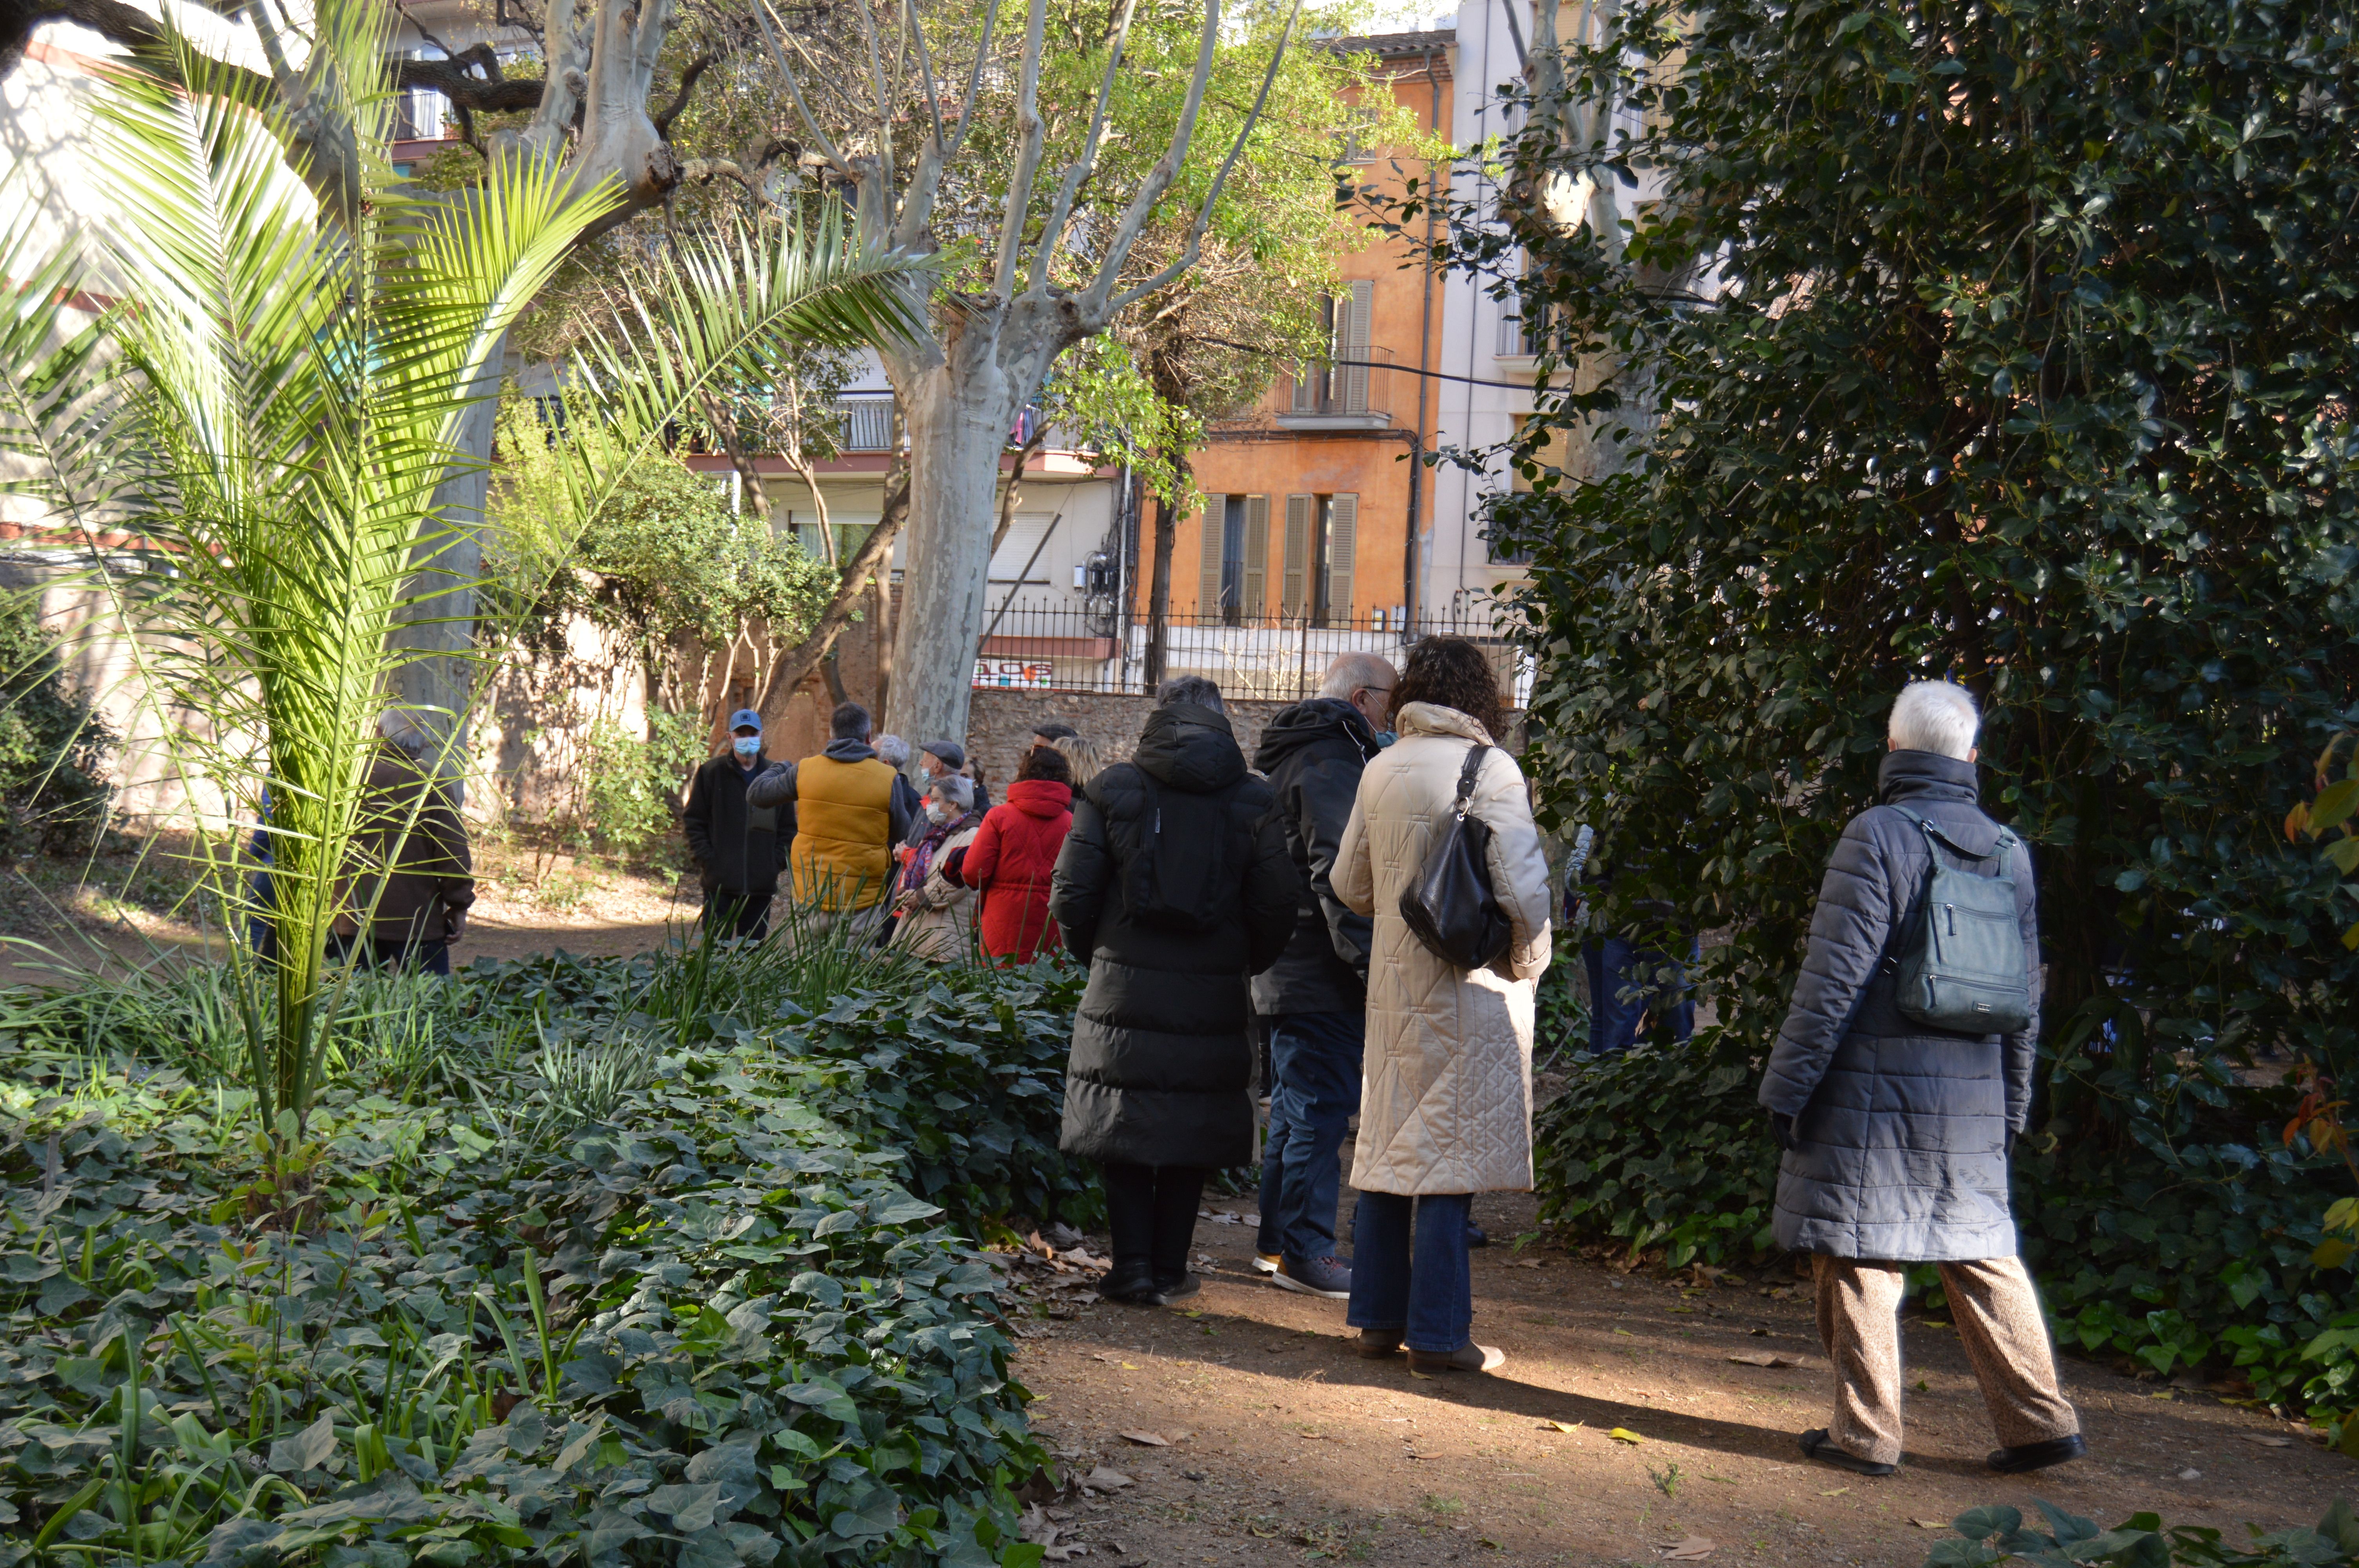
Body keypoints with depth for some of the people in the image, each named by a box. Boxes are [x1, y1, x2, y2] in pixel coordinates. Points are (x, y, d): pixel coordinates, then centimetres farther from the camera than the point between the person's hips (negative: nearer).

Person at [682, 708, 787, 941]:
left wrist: (778, 862, 2)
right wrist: (706, 860, -6)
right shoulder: (711, 773, 3)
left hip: (762, 885, 2)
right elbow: (693, 822, 4)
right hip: (720, 882, -2)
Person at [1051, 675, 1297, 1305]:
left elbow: (1072, 892, -3)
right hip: (1212, 999, 1)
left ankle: (1133, 1263, 5)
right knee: (1191, 1133, 12)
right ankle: (1170, 1270, 16)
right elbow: (1277, 908, -1)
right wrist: (1245, 965, 16)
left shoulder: (1113, 789, -1)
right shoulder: (1251, 802, 0)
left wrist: (1092, 954, 14)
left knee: (1123, 1128, 9)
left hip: (1123, 989, -1)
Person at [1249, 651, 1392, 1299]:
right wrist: (1369, 968, -23)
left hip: (1284, 968, 10)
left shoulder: (1287, 754, 18)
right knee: (1321, 1107, -4)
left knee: (1294, 1105, 18)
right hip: (1322, 975, -10)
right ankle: (1304, 1253, 1)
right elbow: (1338, 875, -23)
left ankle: (1277, 1240, 26)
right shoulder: (1331, 760, -15)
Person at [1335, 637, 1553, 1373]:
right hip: (1469, 987, -5)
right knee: (1449, 1156, 0)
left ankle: (1378, 1318, 21)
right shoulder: (1489, 768, -12)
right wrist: (1528, 963, -1)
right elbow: (1523, 890, -17)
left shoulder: (1381, 769, 4)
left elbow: (1350, 884, 11)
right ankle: (1437, 1335, 6)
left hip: (1393, 982, 5)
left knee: (1386, 1147, 13)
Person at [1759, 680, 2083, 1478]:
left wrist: (1787, 1086, -8)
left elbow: (1833, 979, -14)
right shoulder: (2009, 852, 9)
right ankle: (2040, 1418, 16)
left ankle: (1866, 1432, 9)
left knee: (1861, 1258, 3)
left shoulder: (1878, 836, -11)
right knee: (1983, 1254, 15)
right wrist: (2010, 1106, 23)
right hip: (1973, 1106, 6)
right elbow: (2026, 998, 15)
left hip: (1874, 1095, -6)